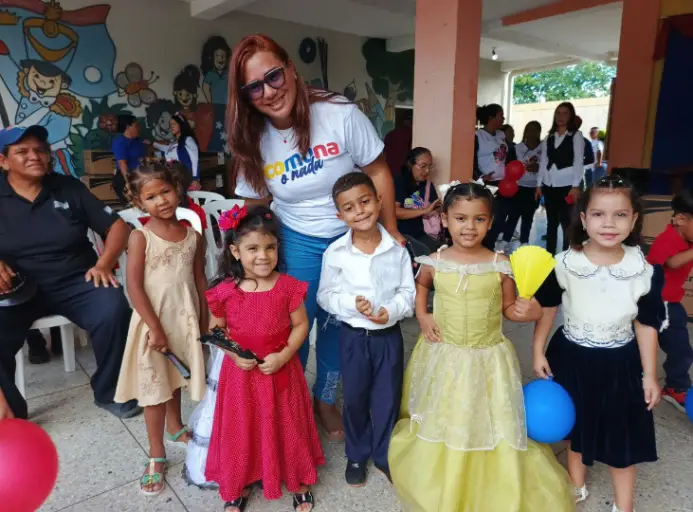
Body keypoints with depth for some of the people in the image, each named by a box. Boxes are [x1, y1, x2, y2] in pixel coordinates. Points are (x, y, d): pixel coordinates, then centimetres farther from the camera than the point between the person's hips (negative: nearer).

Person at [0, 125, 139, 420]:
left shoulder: (69, 188, 7)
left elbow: (117, 226, 5)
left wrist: (104, 263, -13)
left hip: (74, 282, 1)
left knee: (114, 308, -29)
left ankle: (108, 392, -5)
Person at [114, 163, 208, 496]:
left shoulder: (192, 235, -1)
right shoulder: (140, 238, -12)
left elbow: (200, 281, 5)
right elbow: (134, 287, -15)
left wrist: (204, 321, 6)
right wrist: (155, 327, -17)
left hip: (185, 321, 4)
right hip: (154, 324, -4)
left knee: (175, 380, 23)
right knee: (154, 387, 7)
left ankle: (174, 426, 48)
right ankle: (156, 455, 23)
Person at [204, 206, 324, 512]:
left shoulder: (288, 286, -13)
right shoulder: (225, 291, -12)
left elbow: (301, 325, -5)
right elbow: (216, 330, 0)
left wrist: (283, 356, -17)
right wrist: (234, 354, -15)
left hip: (280, 371, 0)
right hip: (240, 374, 1)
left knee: (286, 426, 16)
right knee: (242, 429, 16)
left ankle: (298, 482, 41)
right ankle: (240, 485, 42)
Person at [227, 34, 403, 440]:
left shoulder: (341, 114, -18)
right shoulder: (255, 140, -8)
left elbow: (378, 171, -9)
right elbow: (255, 203, 1)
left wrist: (391, 231, -7)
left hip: (354, 239, -1)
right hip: (297, 243, 1)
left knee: (337, 326, 13)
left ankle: (326, 400, 38)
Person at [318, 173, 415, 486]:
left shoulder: (397, 249, -8)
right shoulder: (335, 252, -11)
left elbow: (409, 292, -3)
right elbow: (325, 295, -5)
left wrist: (391, 310, -21)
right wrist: (352, 304, -22)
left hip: (389, 335, 1)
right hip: (353, 335, -1)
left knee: (387, 398, 15)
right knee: (354, 398, 15)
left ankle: (383, 454, 39)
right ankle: (356, 455, 39)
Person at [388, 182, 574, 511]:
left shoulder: (501, 265, -11)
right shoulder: (434, 262, -8)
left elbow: (508, 308, 1)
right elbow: (420, 286, 14)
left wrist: (528, 311, -20)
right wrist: (422, 316, 1)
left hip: (488, 360, -1)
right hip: (443, 357, 2)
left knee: (490, 429, 11)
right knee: (439, 426, 18)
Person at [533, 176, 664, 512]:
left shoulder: (645, 271, -14)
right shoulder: (564, 265, -17)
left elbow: (647, 325, -3)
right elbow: (546, 309, -3)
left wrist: (649, 376, 0)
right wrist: (539, 353, -2)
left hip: (620, 363, 0)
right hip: (572, 357, 0)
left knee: (623, 436, 12)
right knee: (575, 425, 21)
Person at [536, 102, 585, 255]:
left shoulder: (576, 135, 3)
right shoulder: (549, 137, 15)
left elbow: (578, 162, -5)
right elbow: (543, 162, 12)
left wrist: (575, 186, -13)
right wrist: (539, 184, 6)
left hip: (566, 185, -4)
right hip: (549, 185, 4)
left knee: (567, 222, -5)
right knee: (551, 222, 9)